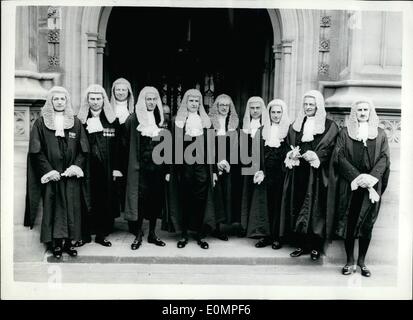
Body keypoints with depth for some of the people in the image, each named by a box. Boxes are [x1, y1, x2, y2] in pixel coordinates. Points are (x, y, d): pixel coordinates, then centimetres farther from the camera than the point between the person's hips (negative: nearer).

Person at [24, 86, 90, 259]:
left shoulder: (76, 123, 7)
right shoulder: (41, 123, 2)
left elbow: (84, 149, 4)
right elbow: (36, 151, -3)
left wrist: (76, 166, -10)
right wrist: (48, 170, -12)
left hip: (71, 175, 2)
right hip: (51, 176, -2)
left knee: (72, 208, 4)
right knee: (53, 208, 2)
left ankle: (69, 241, 14)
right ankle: (55, 243, 12)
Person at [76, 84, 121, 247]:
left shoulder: (112, 120, 5)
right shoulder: (80, 120, 4)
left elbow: (117, 146, 3)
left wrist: (116, 168, -2)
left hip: (106, 169, 1)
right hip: (86, 168, -1)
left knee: (105, 200, 4)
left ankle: (101, 234, 15)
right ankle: (85, 234, 14)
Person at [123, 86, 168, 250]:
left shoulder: (161, 119, 10)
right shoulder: (133, 119, -2)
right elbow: (126, 143, -2)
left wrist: (167, 168, 7)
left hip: (158, 166, 4)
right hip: (140, 167, -4)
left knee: (156, 199, 8)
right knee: (140, 199, -3)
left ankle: (152, 233, 20)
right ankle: (138, 235, 10)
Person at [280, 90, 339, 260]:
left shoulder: (329, 126, 1)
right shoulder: (296, 125, 14)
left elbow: (331, 149, -6)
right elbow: (288, 145, 16)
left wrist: (316, 156, -19)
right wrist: (292, 154, -5)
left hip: (317, 174, -4)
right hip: (298, 173, 4)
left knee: (315, 209, -3)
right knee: (297, 207, 4)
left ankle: (316, 247, 8)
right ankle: (301, 244, 14)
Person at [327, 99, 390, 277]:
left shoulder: (380, 134, 12)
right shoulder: (345, 133, 7)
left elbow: (384, 157, 3)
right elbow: (339, 156, -2)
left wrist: (371, 177, -14)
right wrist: (357, 177, -14)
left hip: (371, 186, 1)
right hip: (349, 185, -1)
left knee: (367, 224, 2)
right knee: (348, 222, -1)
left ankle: (362, 262, 12)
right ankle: (350, 261, 9)